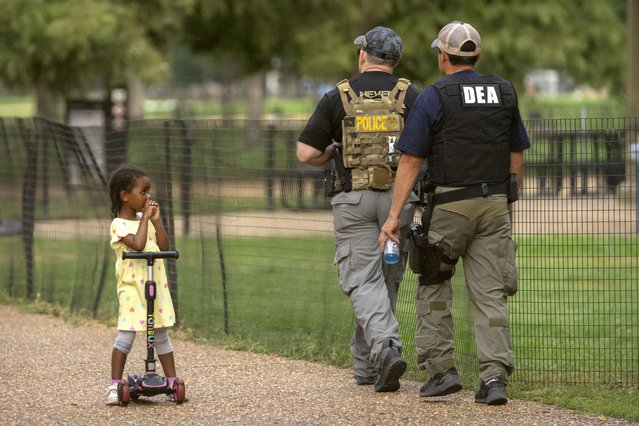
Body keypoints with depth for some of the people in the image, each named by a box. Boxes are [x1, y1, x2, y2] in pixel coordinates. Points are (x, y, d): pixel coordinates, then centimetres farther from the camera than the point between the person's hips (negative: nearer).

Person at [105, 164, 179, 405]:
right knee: (126, 335, -9)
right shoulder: (119, 225, -11)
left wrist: (156, 219, -1)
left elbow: (164, 246, 6)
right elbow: (138, 244, -27)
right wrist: (145, 217, -18)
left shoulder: (146, 220, 11)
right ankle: (115, 385, -5)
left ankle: (172, 382, 14)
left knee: (161, 335, 10)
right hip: (132, 287, -6)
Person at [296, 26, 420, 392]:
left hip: (354, 200, -2)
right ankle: (367, 366, 20)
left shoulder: (338, 97, 1)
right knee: (387, 281, 12)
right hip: (398, 198, 2)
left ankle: (385, 346, -28)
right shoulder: (410, 95, 3)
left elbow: (306, 153, -1)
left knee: (364, 281, -4)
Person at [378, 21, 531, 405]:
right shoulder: (504, 93, 7)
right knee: (491, 294, 2)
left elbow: (411, 161, -9)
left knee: (434, 286, 14)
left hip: (450, 204, -3)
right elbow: (517, 156, 13)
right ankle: (495, 377, -9)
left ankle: (441, 368, 6)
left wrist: (394, 215, -7)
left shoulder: (434, 97, -7)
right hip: (495, 202, 4)